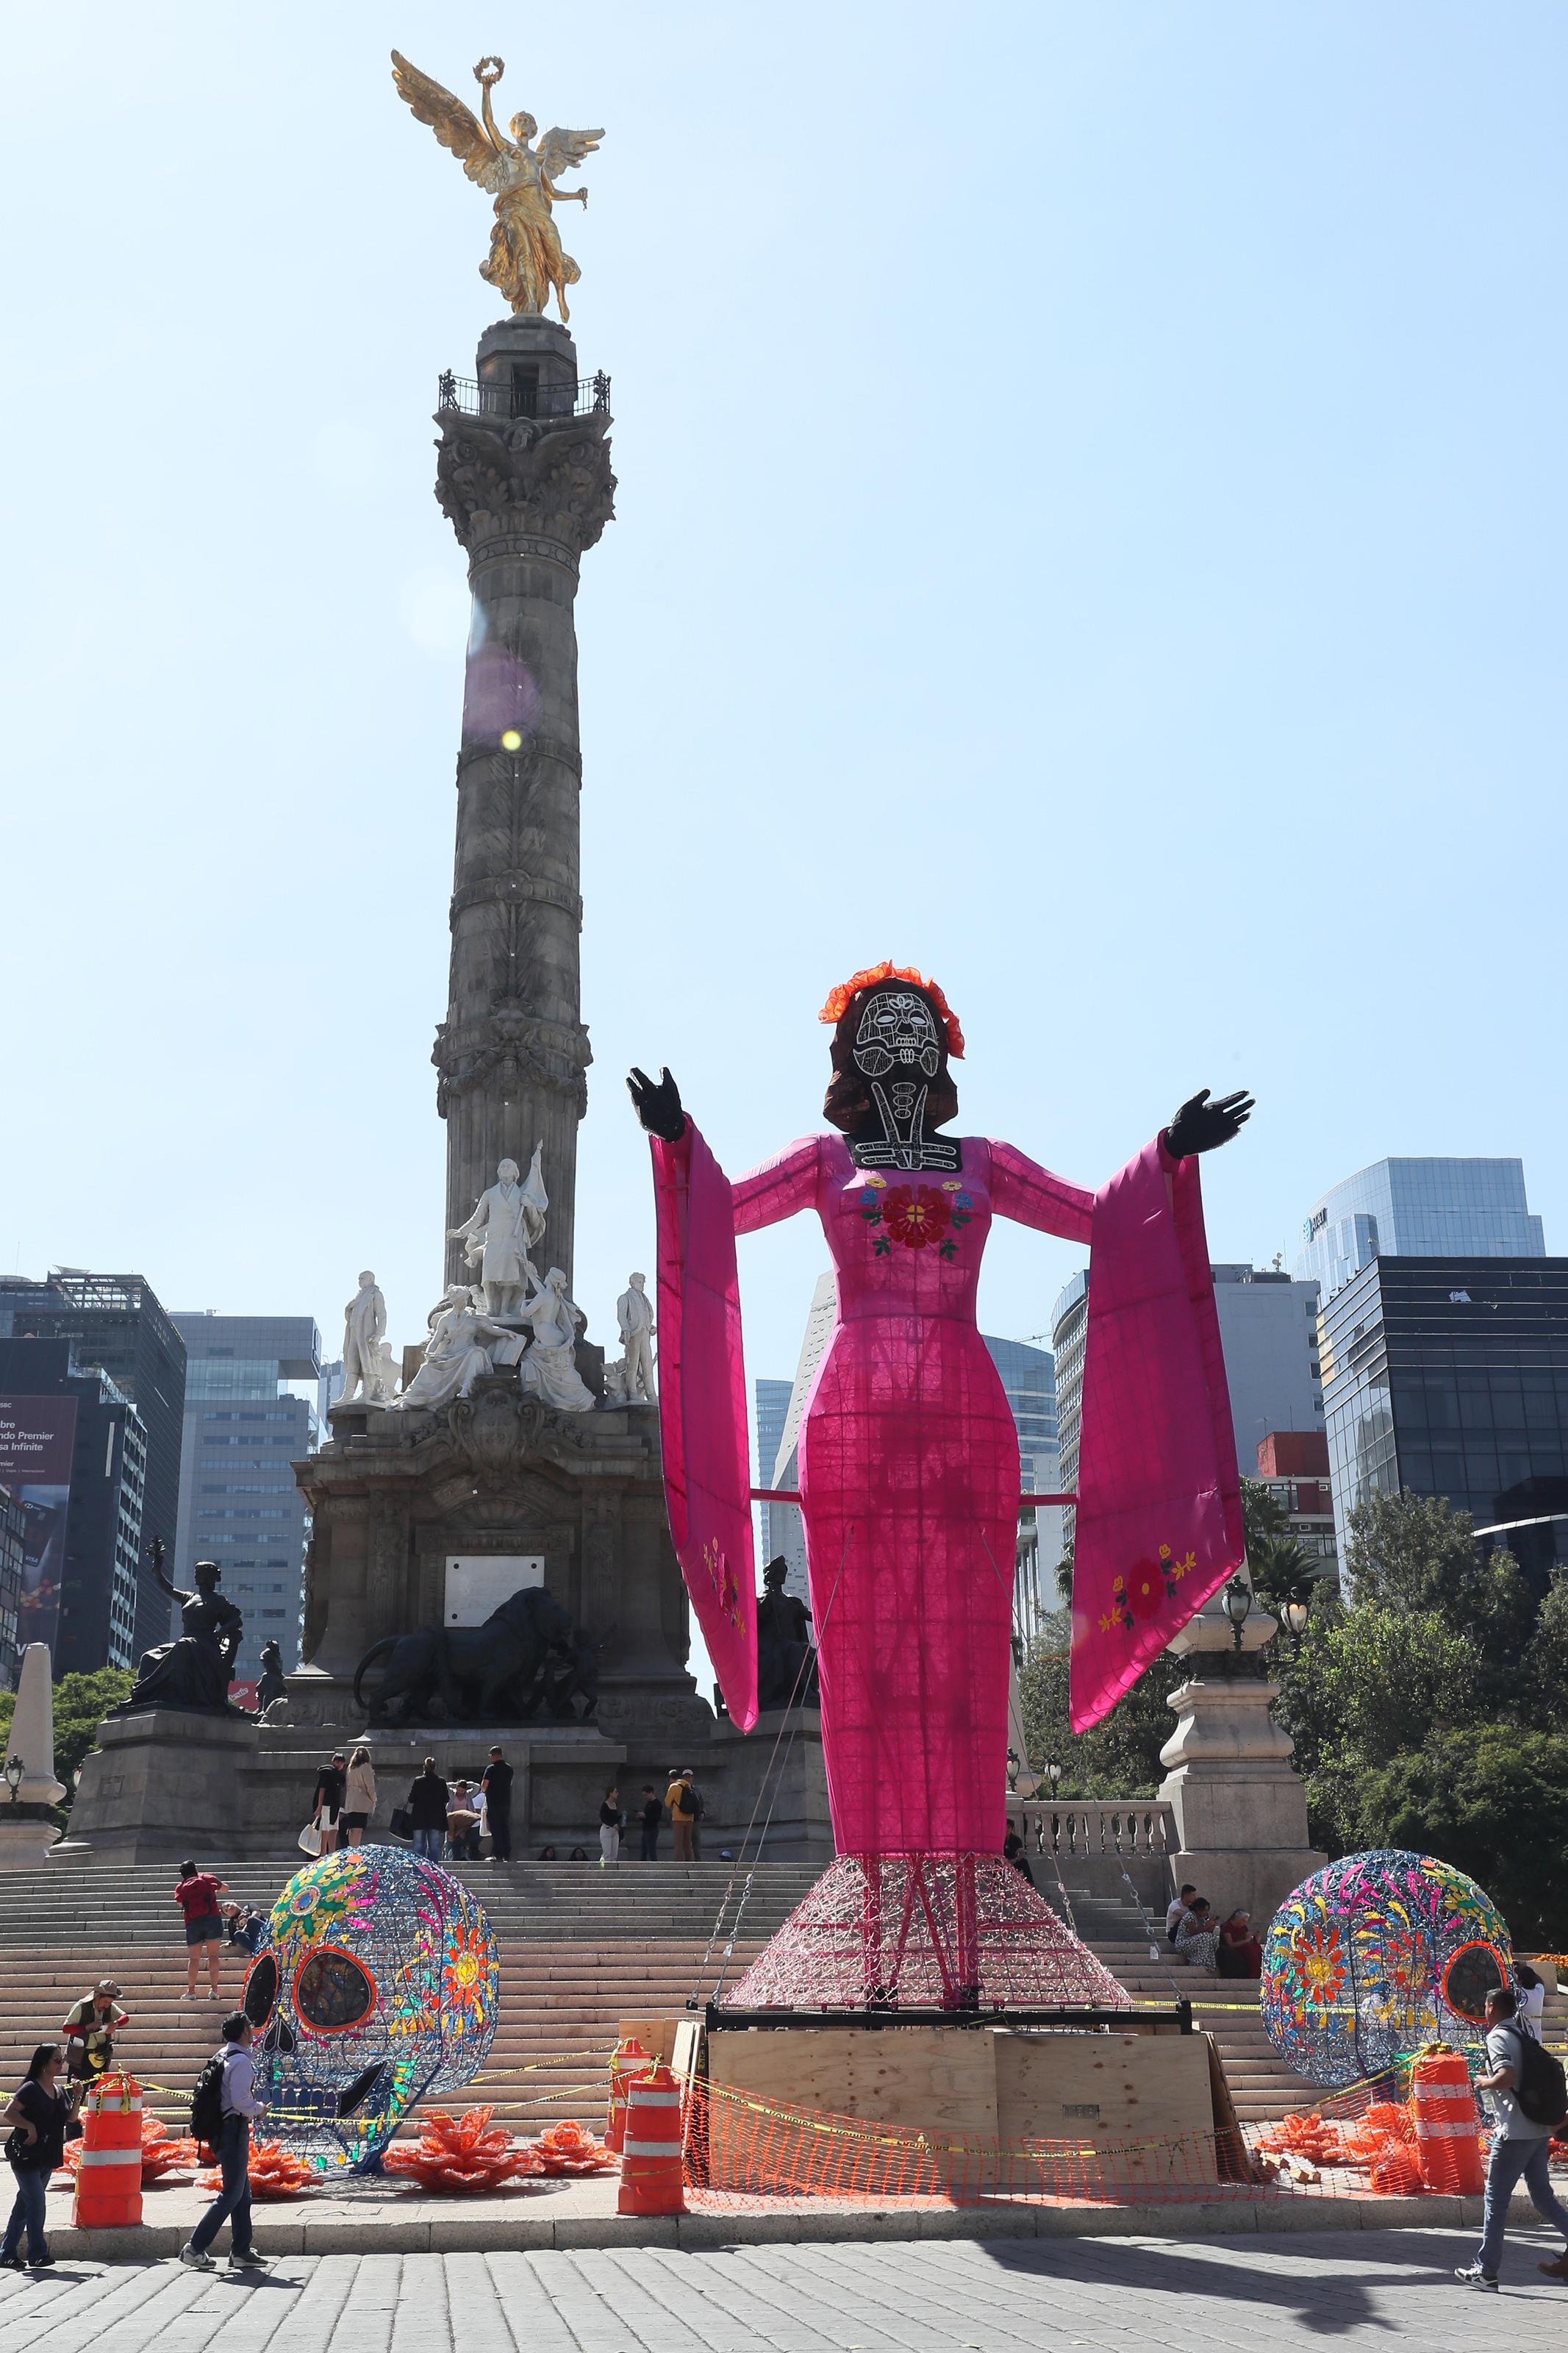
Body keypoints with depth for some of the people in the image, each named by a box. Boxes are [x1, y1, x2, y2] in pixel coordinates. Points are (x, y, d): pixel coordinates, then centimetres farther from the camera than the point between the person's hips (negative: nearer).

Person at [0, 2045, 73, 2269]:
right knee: (36, 2201, -11)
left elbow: (70, 2118, 14)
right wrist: (30, 2126, -24)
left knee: (24, 2204, 11)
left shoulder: (59, 2091, 11)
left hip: (48, 2158, 7)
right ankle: (37, 2253, -6)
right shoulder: (31, 2088, -11)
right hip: (27, 2156, -7)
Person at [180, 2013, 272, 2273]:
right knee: (232, 2193, -6)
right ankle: (195, 2249, -6)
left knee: (243, 2191, 13)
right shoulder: (241, 2061, -15)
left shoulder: (222, 2057, 13)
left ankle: (241, 2251, 15)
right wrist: (259, 2109, -4)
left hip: (223, 2127, 10)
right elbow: (241, 2100, -21)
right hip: (235, 2128, -10)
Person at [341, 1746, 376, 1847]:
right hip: (362, 1803, -7)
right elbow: (370, 1786, -9)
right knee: (358, 1829, -12)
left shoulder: (350, 1768, 15)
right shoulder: (365, 1767, -5)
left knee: (352, 1829, 8)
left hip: (350, 1803, 7)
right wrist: (374, 1800, 4)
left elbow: (347, 1786, 17)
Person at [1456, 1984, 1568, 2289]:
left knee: (1496, 2199, 0)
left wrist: (1485, 2082, -8)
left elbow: (1507, 2076, -25)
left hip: (1514, 2132, -8)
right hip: (1539, 2129, 8)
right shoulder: (1524, 2035, 14)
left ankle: (1485, 2272, 5)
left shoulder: (1498, 2037, -11)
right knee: (1542, 2195, 15)